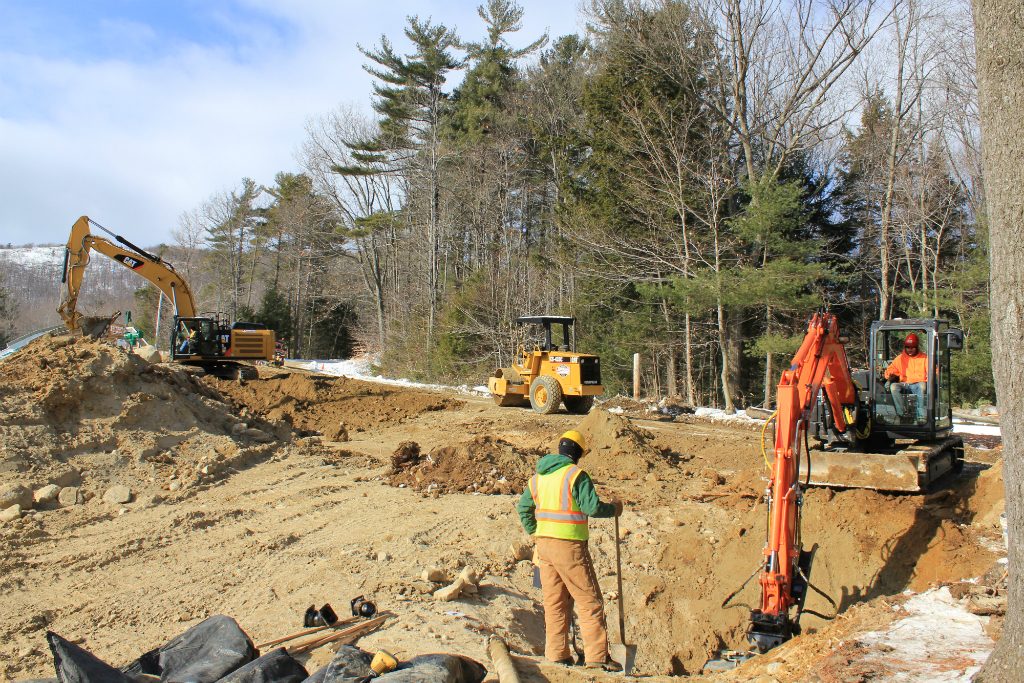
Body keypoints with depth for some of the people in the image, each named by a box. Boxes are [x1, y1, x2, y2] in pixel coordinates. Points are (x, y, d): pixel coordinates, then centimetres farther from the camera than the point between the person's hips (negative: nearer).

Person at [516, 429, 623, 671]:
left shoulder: (539, 475, 10)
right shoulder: (575, 475, -13)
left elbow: (523, 507, 16)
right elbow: (592, 507, -19)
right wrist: (613, 508, -1)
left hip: (544, 543, 7)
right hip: (569, 546, -7)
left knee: (554, 602, 14)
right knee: (589, 601, 2)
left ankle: (556, 655, 19)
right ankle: (597, 656, 3)